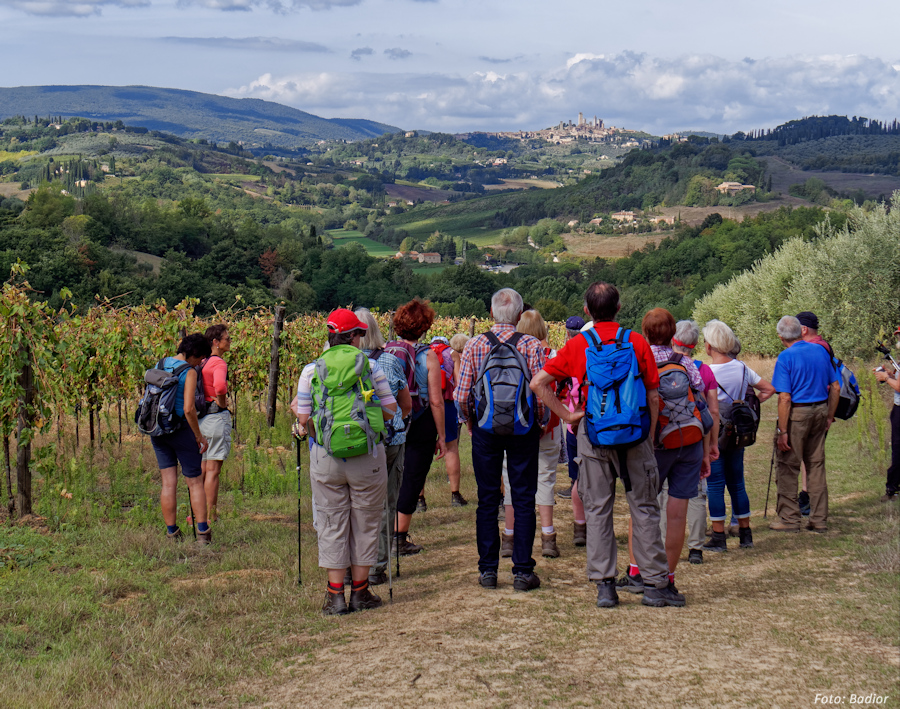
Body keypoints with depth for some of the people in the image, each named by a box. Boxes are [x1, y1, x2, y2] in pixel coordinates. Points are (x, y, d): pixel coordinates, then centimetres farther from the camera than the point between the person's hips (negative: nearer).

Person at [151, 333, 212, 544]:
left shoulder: (161, 365, 6)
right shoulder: (189, 372, -14)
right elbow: (188, 409, -21)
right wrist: (199, 435, -11)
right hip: (181, 430, -6)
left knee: (168, 483, 7)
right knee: (195, 482, 4)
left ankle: (172, 533, 8)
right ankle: (202, 532, 0)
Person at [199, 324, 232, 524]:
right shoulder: (219, 363, -15)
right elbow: (219, 386, -33)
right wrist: (222, 402, -14)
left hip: (200, 416, 8)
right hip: (217, 417, -8)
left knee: (202, 468, 15)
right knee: (213, 469, -3)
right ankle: (210, 517, 0)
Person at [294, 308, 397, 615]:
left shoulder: (311, 370, 1)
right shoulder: (371, 366, -1)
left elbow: (303, 418, 1)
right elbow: (390, 411, 3)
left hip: (325, 457, 1)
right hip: (367, 456, -1)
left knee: (332, 523, 8)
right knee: (365, 522, 11)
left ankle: (335, 595, 8)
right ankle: (360, 591, 18)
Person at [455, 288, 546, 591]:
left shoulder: (474, 345, -4)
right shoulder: (532, 345, -6)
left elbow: (461, 396, -6)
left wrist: (469, 421, 12)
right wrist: (539, 424, 6)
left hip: (485, 430, 1)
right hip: (523, 430, -1)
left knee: (487, 500, 9)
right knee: (523, 499, 6)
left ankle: (488, 569, 12)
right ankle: (522, 571, 7)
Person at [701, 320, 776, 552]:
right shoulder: (742, 369, 2)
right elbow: (769, 389, 9)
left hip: (714, 433, -5)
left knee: (715, 484, 0)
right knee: (737, 483, 14)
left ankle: (718, 537, 1)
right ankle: (745, 533, 20)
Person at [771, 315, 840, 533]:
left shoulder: (786, 357, -11)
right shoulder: (821, 351, 6)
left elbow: (785, 398, -16)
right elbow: (835, 387, 10)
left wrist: (783, 431, -14)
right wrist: (829, 417, 19)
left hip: (797, 413, -6)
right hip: (820, 410, 6)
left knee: (788, 467, 4)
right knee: (817, 466, 12)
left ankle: (789, 519, 8)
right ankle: (819, 519, 17)